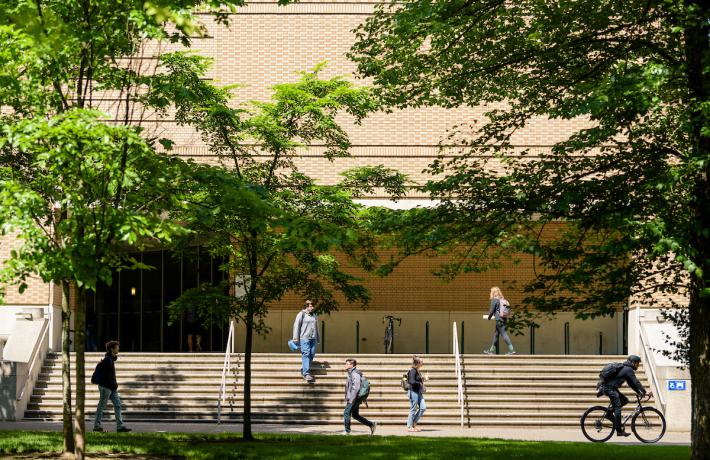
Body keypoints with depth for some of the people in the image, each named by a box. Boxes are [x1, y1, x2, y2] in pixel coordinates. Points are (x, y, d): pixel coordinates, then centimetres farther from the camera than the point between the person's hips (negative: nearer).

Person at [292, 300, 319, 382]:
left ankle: (304, 370, 13)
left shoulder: (314, 315, 18)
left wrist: (318, 338, 27)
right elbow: (296, 326, -3)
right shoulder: (301, 314, 0)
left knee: (312, 354, 1)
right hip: (304, 338, -6)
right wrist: (296, 338, -8)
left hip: (313, 338, 6)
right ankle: (306, 373, -17)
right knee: (306, 354, -12)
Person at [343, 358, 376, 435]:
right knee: (355, 415, 13)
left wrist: (351, 400, -25)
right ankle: (372, 424, 17)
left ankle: (347, 431, -1)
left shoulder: (355, 374, -16)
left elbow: (356, 387, -23)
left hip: (354, 398, -10)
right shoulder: (351, 373, 16)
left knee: (346, 414, -7)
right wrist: (347, 399, 24)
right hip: (351, 399, 10)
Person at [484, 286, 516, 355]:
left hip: (499, 320, -8)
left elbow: (492, 311, -10)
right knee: (495, 334, 16)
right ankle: (492, 350, 23)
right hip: (504, 319, 9)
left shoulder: (494, 300, -11)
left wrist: (489, 317, 8)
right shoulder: (502, 299, 13)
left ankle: (512, 350, -10)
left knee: (504, 334, -6)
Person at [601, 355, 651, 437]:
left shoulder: (625, 368, 22)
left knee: (625, 400, 14)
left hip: (611, 388, 10)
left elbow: (632, 383, 25)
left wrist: (639, 392, 19)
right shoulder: (628, 369, -9)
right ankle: (619, 431, -10)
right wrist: (645, 392, -7)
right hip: (610, 388, -10)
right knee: (618, 409, -10)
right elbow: (636, 382, -11)